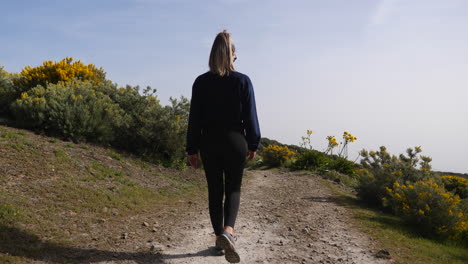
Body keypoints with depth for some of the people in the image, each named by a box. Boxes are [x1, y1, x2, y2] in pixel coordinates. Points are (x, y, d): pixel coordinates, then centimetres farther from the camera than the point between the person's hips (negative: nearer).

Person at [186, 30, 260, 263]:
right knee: (233, 188, 10)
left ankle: (220, 235, 21)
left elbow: (194, 118, -1)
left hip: (209, 143, 1)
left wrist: (192, 149, 5)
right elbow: (250, 116, -3)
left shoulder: (201, 82, -2)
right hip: (235, 142, -1)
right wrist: (253, 145, 7)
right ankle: (228, 230, -12)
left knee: (214, 190, 13)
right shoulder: (243, 81, -5)